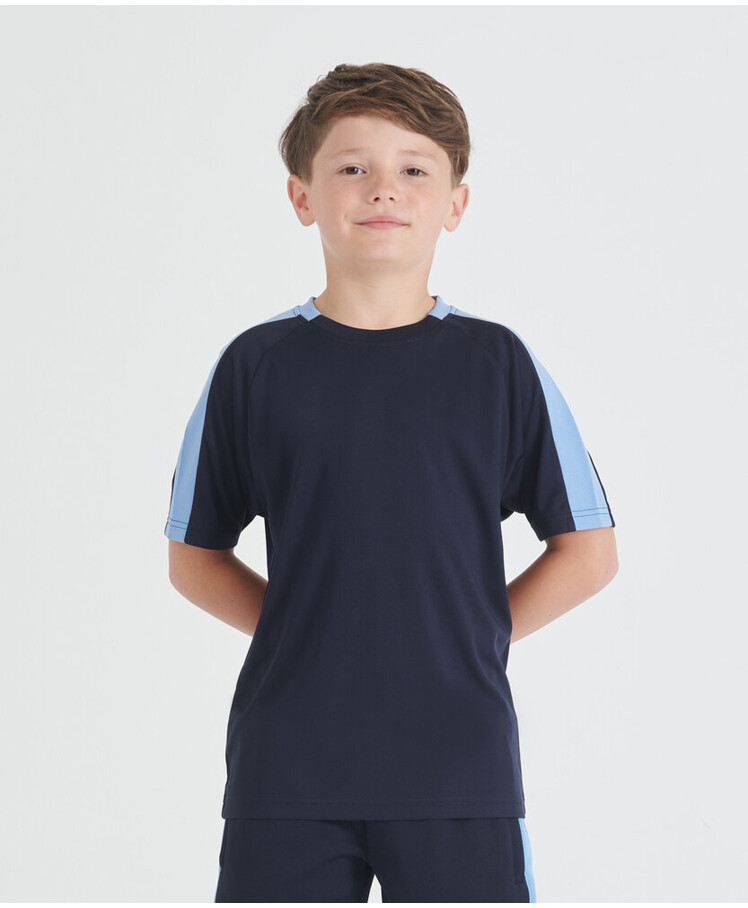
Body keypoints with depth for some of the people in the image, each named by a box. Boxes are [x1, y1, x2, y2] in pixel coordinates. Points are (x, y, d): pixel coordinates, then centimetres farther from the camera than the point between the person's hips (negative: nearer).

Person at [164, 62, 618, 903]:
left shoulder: (497, 363, 1)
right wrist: (303, 634, 0)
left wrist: (473, 634, -2)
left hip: (459, 764, 0)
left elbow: (588, 551, 6)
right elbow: (195, 555, 10)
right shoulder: (255, 365, 2)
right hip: (288, 765, 1)